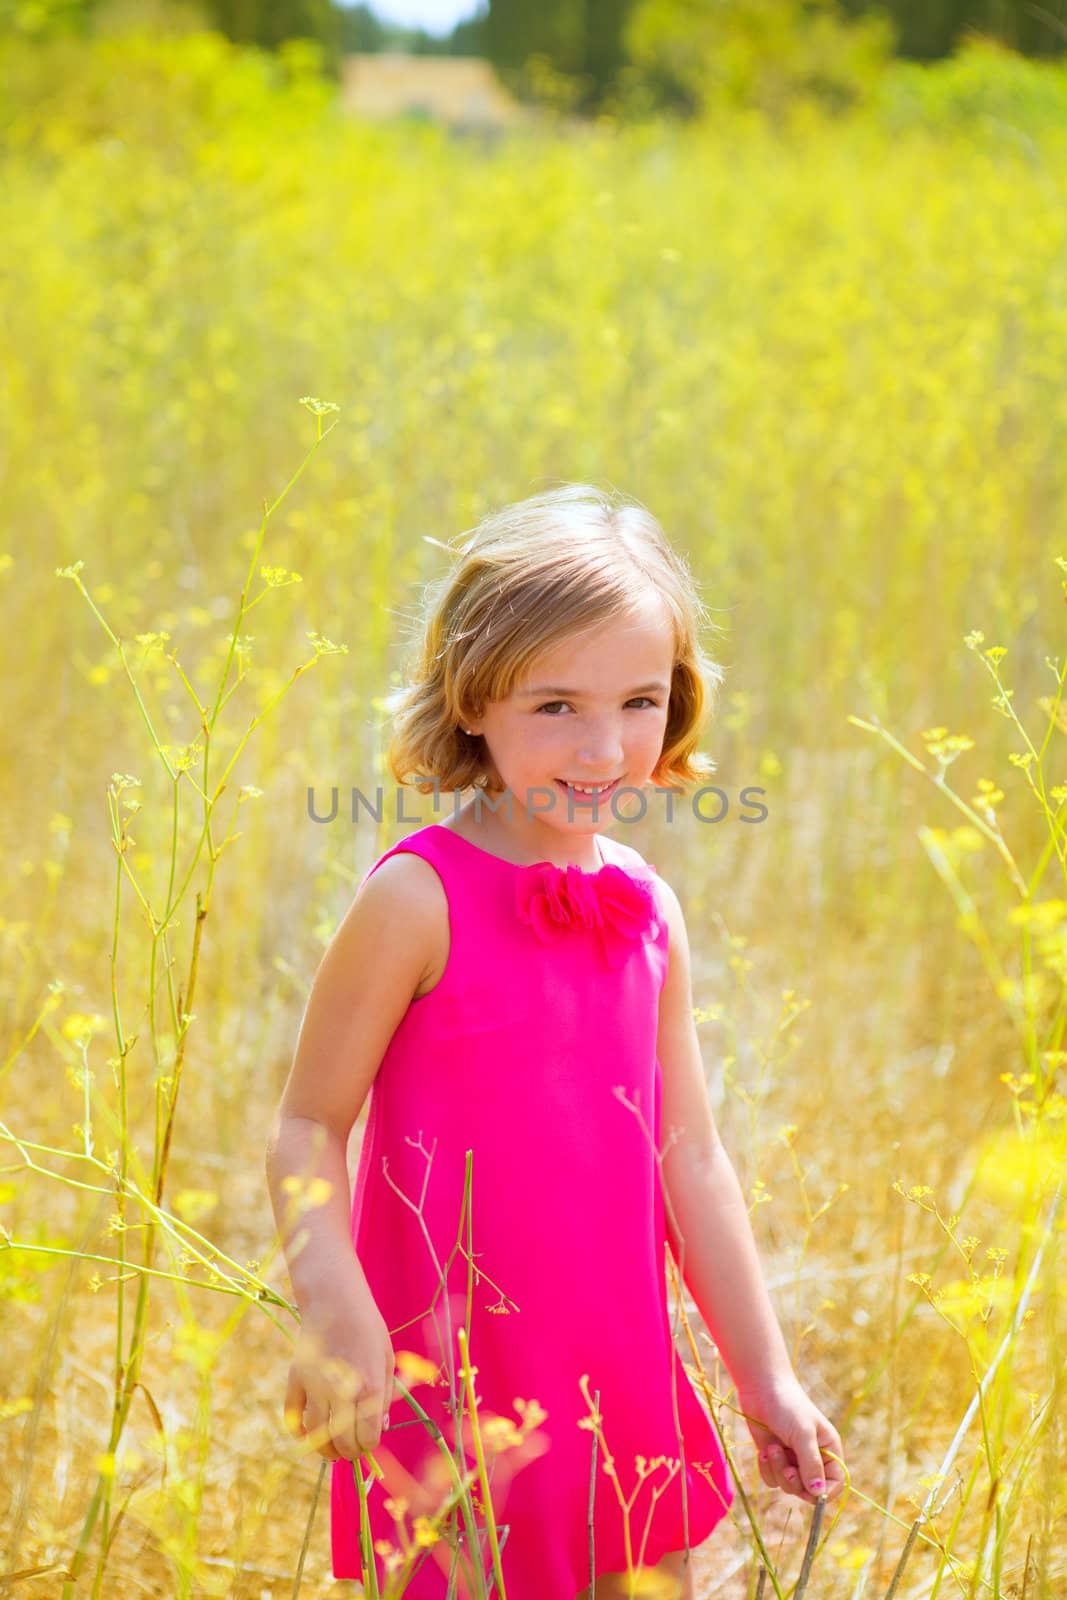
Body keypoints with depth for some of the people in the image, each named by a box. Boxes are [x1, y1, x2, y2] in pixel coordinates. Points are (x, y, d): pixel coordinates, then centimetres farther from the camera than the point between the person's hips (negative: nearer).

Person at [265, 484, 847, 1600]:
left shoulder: (646, 909, 4)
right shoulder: (416, 898, -13)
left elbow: (689, 1161, 11)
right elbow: (308, 1124, -10)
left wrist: (766, 1379, 13)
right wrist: (337, 1313, -25)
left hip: (622, 1378, 6)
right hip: (453, 1393, -6)